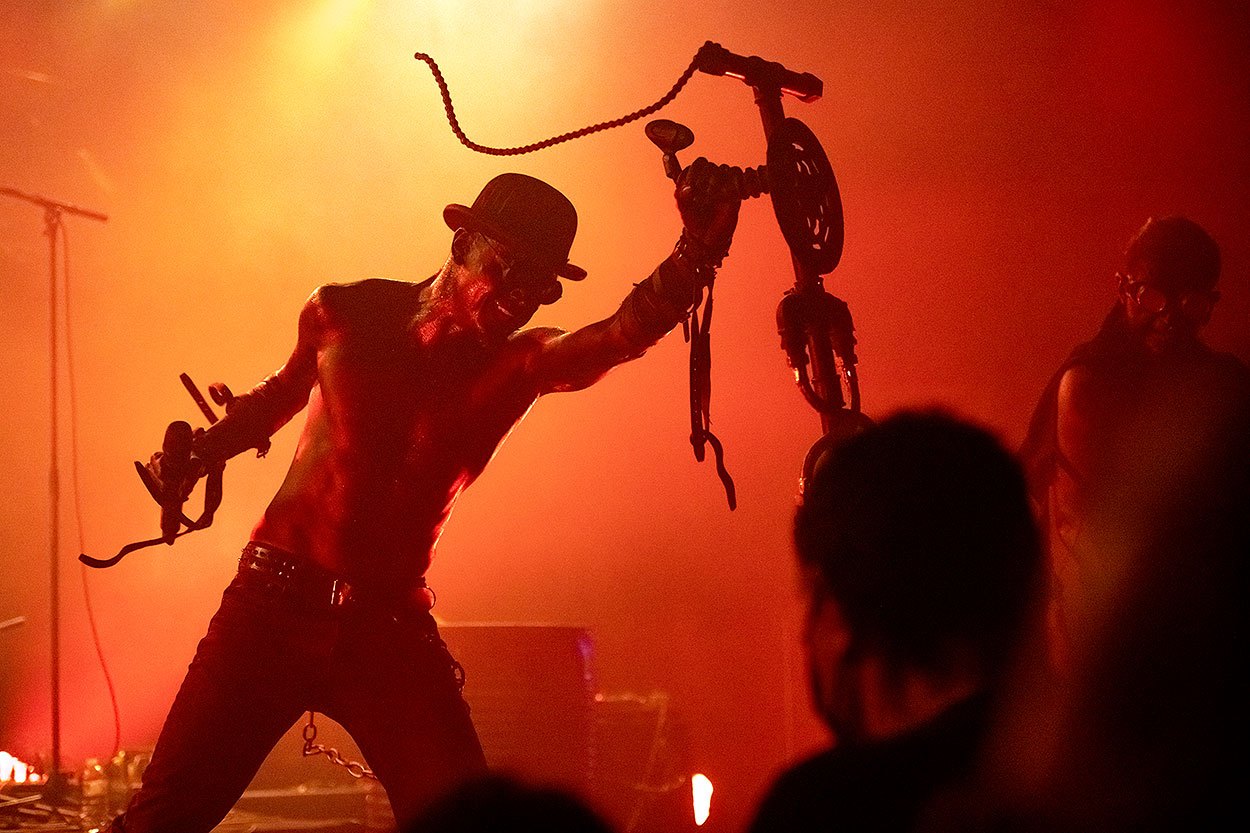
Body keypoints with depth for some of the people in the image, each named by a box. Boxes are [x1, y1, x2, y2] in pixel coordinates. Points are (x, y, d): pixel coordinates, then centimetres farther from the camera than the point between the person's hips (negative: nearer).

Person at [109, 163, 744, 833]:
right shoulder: (348, 314, 2)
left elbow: (628, 331, -18)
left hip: (391, 628, 1)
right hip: (276, 605, -1)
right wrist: (200, 455, 6)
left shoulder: (519, 365, 1)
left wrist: (699, 248, -36)